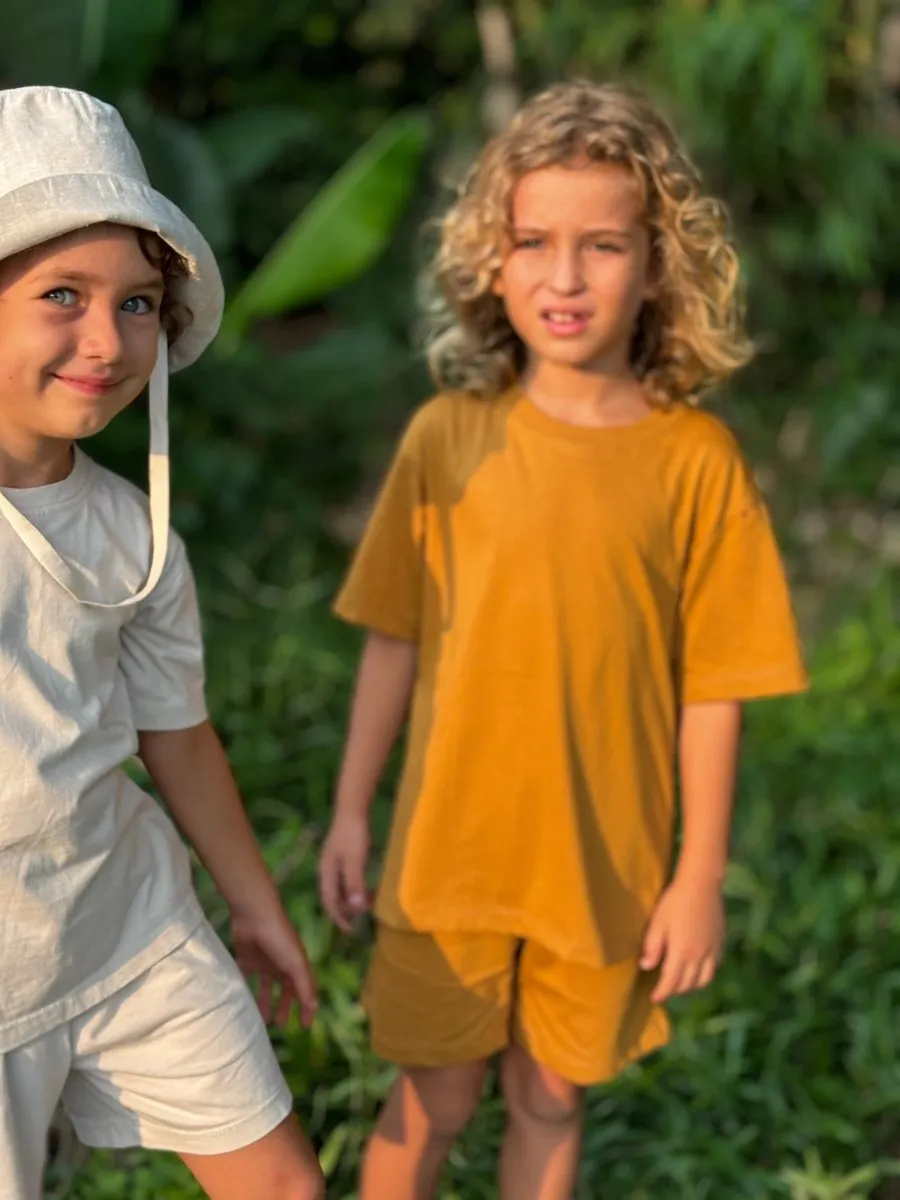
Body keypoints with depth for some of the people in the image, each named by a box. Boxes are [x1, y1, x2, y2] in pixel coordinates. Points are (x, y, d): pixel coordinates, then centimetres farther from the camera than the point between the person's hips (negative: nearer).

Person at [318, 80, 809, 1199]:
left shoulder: (696, 459, -11)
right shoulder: (447, 436, -8)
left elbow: (711, 686, -6)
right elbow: (393, 641, 0)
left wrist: (701, 876, -4)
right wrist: (350, 813, 4)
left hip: (607, 868, 0)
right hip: (450, 850, 0)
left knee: (550, 1100, 17)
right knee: (434, 1100, 14)